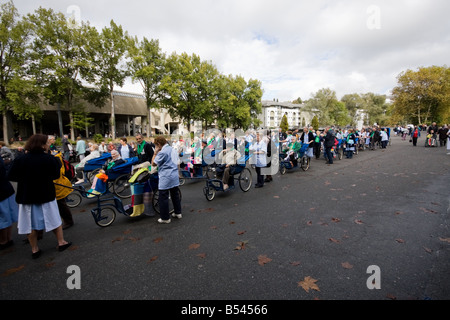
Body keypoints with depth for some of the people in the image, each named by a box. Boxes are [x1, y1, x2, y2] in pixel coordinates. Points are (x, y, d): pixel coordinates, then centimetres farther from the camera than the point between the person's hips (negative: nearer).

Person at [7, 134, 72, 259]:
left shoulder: (20, 160, -8)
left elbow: (11, 177, -3)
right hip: (46, 195, -2)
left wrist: (26, 178, 11)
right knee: (54, 218, 13)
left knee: (31, 223, 12)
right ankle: (61, 242, 22)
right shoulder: (49, 159, -13)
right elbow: (56, 175, -5)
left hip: (27, 196, 2)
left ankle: (34, 250, 21)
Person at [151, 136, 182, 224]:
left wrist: (155, 153, -4)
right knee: (175, 195, 18)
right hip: (175, 177, 8)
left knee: (163, 198, 2)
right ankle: (178, 213, 29)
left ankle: (165, 218, 9)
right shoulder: (173, 149, 10)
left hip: (165, 178, -8)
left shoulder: (162, 152, -16)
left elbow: (153, 163, -10)